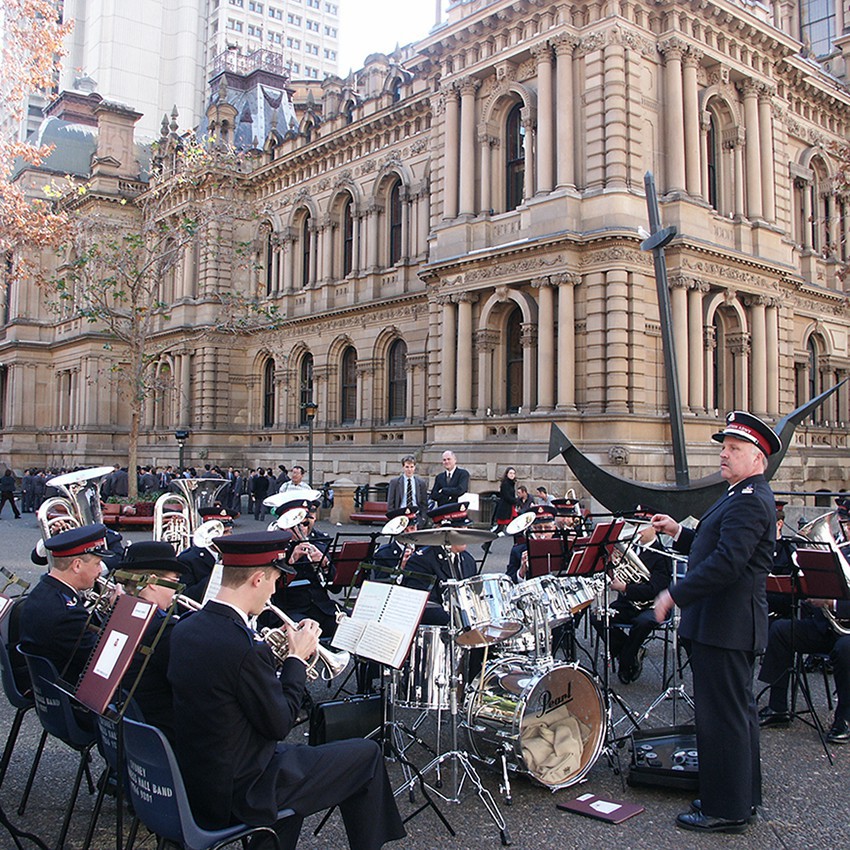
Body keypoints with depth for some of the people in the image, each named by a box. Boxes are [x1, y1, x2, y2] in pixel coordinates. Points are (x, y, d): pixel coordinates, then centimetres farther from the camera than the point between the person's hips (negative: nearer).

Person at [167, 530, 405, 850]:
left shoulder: (185, 628, -4)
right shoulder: (246, 649, -29)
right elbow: (279, 725, -17)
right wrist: (297, 658, -8)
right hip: (238, 794, -8)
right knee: (367, 754, 3)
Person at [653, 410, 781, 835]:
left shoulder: (749, 501, -19)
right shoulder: (745, 497, 16)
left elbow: (727, 561, -27)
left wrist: (675, 594, -23)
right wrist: (680, 533, 13)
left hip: (725, 625, -11)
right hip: (731, 623, 11)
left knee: (721, 715, -2)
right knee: (737, 711, 19)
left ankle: (725, 810, 8)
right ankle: (743, 796, 31)